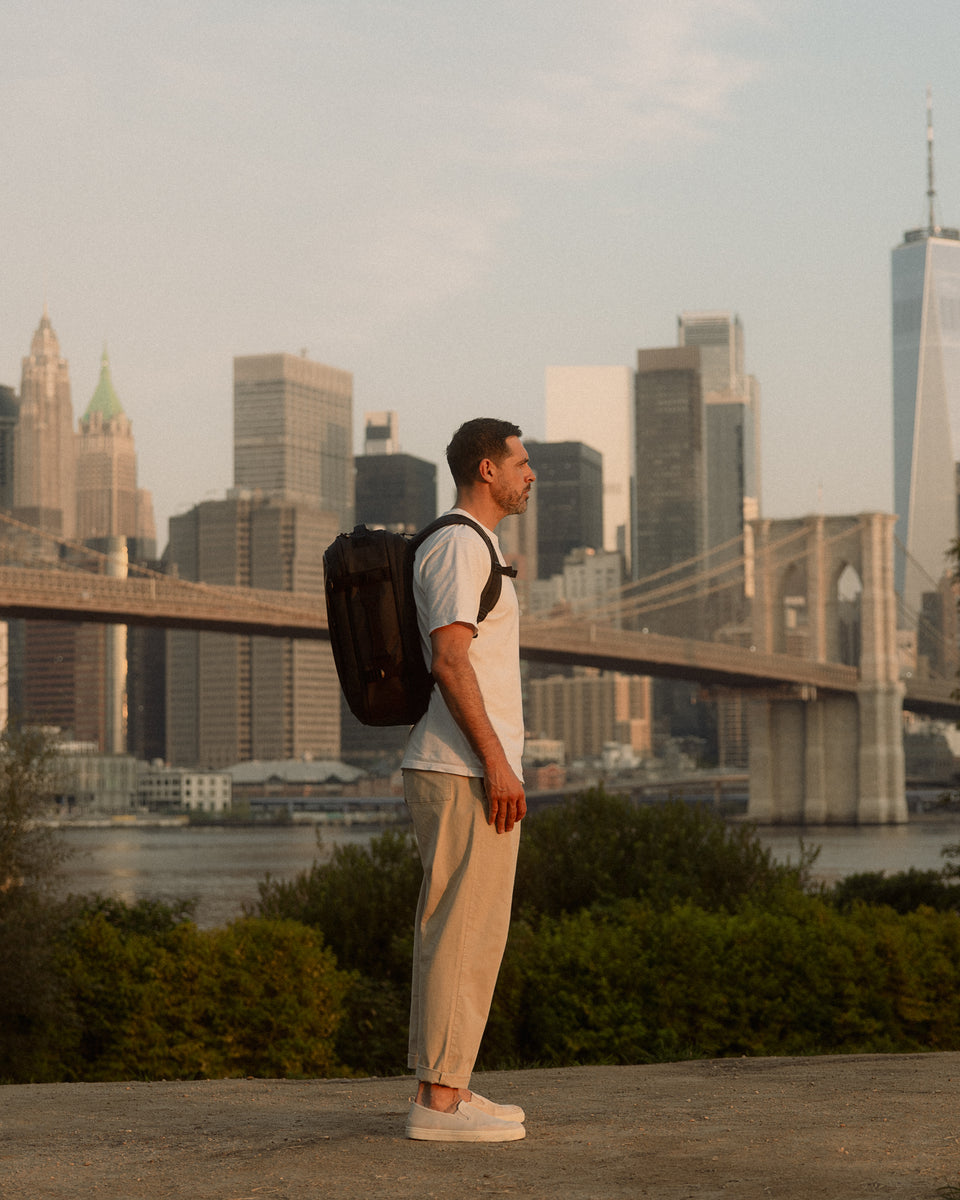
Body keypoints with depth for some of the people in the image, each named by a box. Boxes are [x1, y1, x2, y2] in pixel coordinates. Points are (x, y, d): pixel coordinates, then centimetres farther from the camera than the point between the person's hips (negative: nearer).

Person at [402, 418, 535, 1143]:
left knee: (454, 934, 12)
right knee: (465, 935, -8)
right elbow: (450, 662, -21)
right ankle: (440, 1104, -5)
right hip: (467, 773, -11)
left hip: (460, 773, 11)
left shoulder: (466, 551, 20)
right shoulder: (459, 546, -12)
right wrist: (498, 764, -24)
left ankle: (444, 1093, 17)